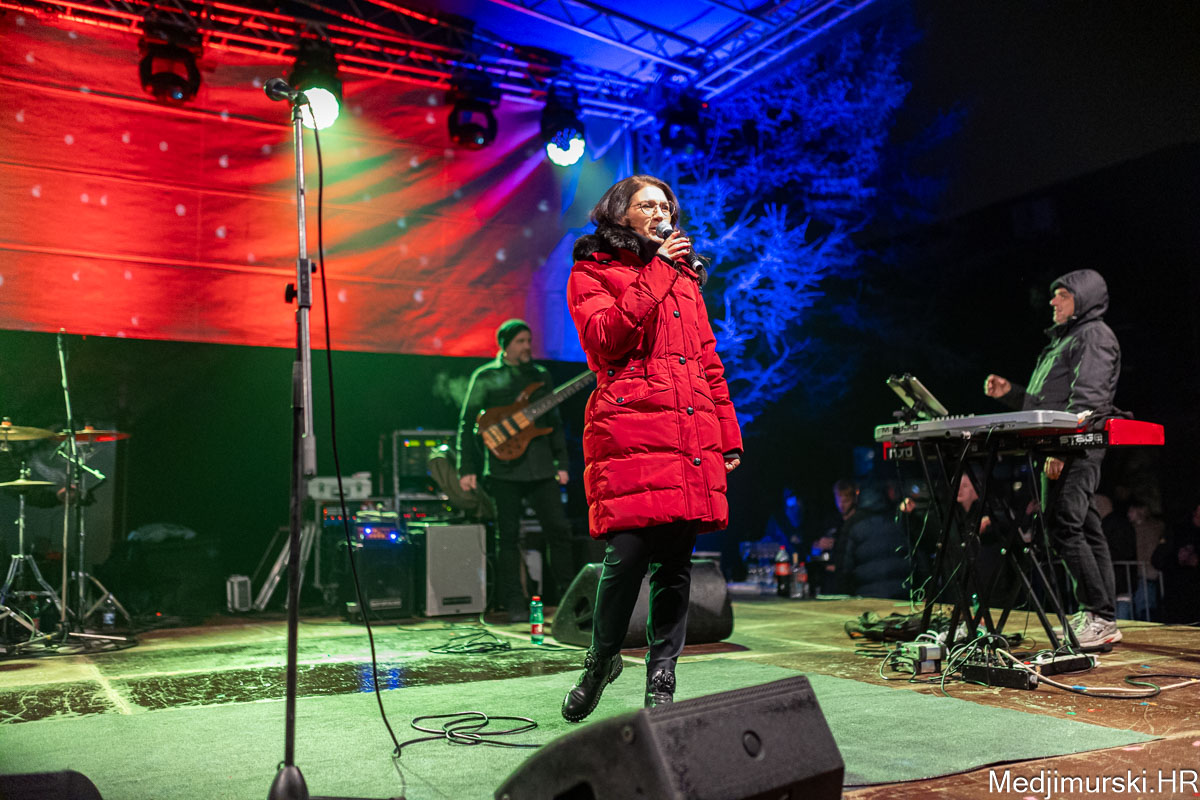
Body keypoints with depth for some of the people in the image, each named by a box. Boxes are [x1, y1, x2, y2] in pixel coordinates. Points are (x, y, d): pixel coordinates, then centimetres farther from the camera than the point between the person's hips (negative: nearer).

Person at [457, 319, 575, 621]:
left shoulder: (541, 375, 15)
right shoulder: (485, 377, 3)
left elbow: (555, 422, 18)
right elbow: (467, 423, 1)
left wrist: (561, 463, 11)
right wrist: (466, 469, -6)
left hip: (541, 468, 3)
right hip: (504, 468, -3)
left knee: (559, 528, 1)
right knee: (508, 536, 0)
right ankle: (515, 605, 9)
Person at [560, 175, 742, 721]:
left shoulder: (685, 277, 25)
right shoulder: (591, 273, 10)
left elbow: (709, 361, 23)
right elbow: (607, 339, -9)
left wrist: (728, 435, 17)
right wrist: (655, 274, -6)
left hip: (692, 438, 5)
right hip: (628, 429, -5)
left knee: (675, 562, 3)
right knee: (628, 554, -12)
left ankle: (661, 678, 16)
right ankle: (601, 660, 14)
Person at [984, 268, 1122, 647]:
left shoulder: (1095, 335, -3)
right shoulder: (1063, 339, 27)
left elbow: (1087, 401, -16)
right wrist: (1010, 392, 15)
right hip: (1061, 452, 10)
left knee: (1063, 525, -16)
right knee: (1086, 530, 8)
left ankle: (1100, 616, -11)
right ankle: (1103, 621, 11)